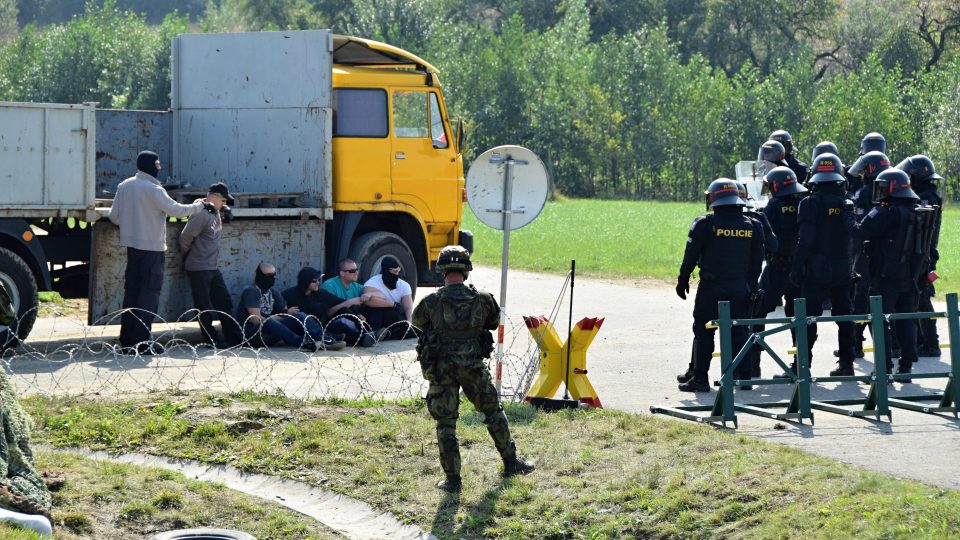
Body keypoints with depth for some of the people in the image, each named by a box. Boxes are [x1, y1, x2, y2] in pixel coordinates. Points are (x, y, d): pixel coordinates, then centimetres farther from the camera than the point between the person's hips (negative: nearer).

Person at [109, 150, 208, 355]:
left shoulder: (124, 186, 6)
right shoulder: (154, 190, -16)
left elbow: (114, 217, 10)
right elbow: (176, 210, -12)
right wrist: (200, 205, 3)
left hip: (132, 245, 7)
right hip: (152, 246, -7)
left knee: (131, 290, 11)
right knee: (149, 293, -3)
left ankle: (127, 340, 11)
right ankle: (142, 342, -5)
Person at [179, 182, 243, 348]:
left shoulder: (216, 212, 10)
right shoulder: (201, 215, -18)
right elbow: (185, 238, -19)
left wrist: (225, 209, 11)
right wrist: (188, 256, -3)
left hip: (212, 268, 10)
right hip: (199, 269, -10)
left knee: (224, 302, 11)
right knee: (205, 308, 0)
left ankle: (235, 338, 16)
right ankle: (212, 341, 6)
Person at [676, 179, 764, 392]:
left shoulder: (705, 224, -9)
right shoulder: (752, 226, 5)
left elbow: (691, 255, -6)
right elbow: (757, 260, 9)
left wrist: (683, 280, 5)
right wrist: (751, 286, 17)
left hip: (711, 288, -4)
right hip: (740, 287, 4)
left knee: (703, 332, 3)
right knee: (738, 331, 9)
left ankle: (699, 377, 3)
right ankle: (744, 376, 8)